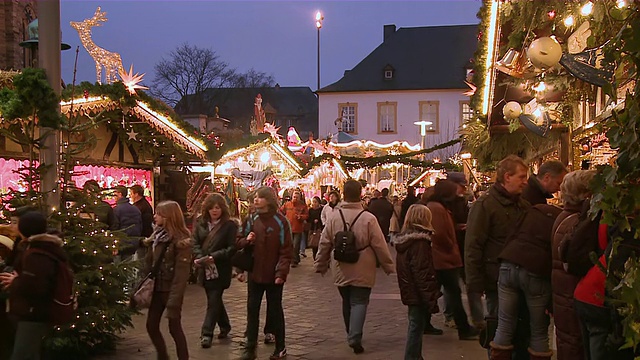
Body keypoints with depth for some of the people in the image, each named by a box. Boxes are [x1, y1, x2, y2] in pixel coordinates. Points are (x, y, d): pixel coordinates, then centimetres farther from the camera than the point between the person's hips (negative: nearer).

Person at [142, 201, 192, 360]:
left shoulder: (181, 240, -15)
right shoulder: (157, 235, 8)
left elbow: (182, 272, -19)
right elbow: (149, 263, 10)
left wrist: (174, 300, -23)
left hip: (171, 289, -7)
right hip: (157, 287, 7)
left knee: (174, 327, 0)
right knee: (151, 326, 11)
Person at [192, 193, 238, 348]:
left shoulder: (230, 225, -8)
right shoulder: (200, 223, 6)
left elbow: (232, 248, -12)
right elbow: (195, 243, 2)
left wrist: (214, 257, -22)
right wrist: (199, 257, -16)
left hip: (220, 270, -5)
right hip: (205, 269, 5)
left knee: (213, 300, -5)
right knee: (215, 299, 17)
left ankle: (206, 334, -1)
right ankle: (224, 326, 34)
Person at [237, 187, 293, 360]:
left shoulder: (280, 221, -9)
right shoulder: (250, 220, 5)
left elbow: (286, 250, -10)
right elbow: (239, 243, 10)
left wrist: (281, 272, -18)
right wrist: (246, 240, -12)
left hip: (273, 275, -4)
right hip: (254, 274, 4)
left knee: (275, 310, 9)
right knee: (252, 310, 8)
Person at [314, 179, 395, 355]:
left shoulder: (333, 218, -5)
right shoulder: (368, 218, -13)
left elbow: (324, 244, 1)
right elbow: (380, 246, -9)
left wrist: (320, 265, 14)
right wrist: (388, 266, 3)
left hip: (341, 271, 3)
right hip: (362, 272, -3)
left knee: (347, 302, 18)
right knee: (359, 302, 3)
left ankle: (352, 335, 30)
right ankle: (355, 338, -10)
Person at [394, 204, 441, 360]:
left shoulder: (404, 239, 8)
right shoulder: (419, 242, -19)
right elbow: (422, 273, -22)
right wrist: (431, 299, -19)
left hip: (410, 292, 9)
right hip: (419, 294, -9)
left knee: (415, 326, 19)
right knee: (417, 328, -1)